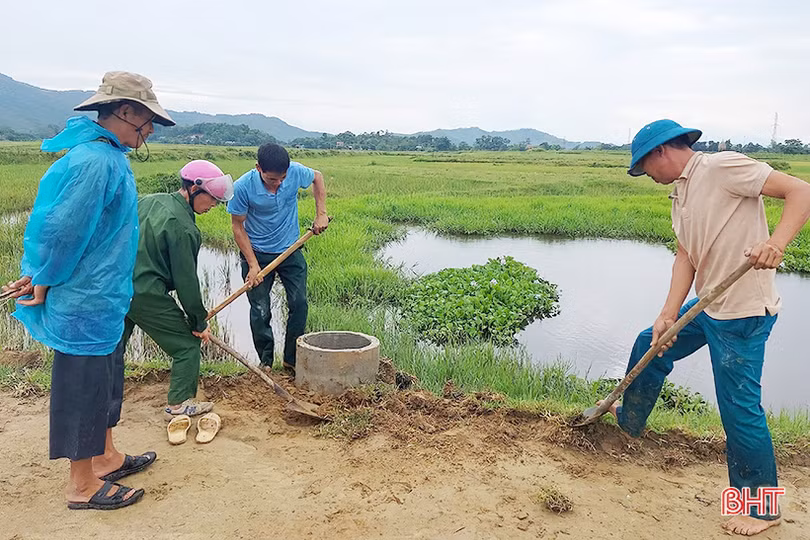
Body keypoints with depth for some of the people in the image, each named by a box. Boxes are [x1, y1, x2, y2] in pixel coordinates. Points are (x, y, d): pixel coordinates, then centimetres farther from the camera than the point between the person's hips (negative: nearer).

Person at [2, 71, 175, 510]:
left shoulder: (107, 156, 9)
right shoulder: (96, 161, -23)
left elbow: (61, 227, 15)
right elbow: (63, 230, -23)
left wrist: (42, 275, 12)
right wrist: (43, 285, -11)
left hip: (99, 300, 10)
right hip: (86, 304, -10)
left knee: (105, 378, 21)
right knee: (84, 387, 4)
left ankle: (105, 459, 39)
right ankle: (82, 486, 21)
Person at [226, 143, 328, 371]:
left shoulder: (296, 172, -18)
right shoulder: (242, 187, -24)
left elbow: (318, 177, 7)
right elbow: (238, 227, -11)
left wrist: (321, 214, -1)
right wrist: (253, 265, -14)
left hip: (290, 250, 2)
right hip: (257, 253, -2)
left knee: (299, 304, 0)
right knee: (260, 312, 2)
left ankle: (292, 359, 15)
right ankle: (265, 363, 20)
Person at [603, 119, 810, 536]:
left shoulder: (722, 167, -16)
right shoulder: (680, 193, 11)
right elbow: (685, 257, 5)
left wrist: (776, 243, -37)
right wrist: (668, 315, -5)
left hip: (742, 314, -9)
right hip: (707, 306, 9)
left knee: (739, 408, 0)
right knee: (650, 345, 21)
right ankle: (629, 419, 43)